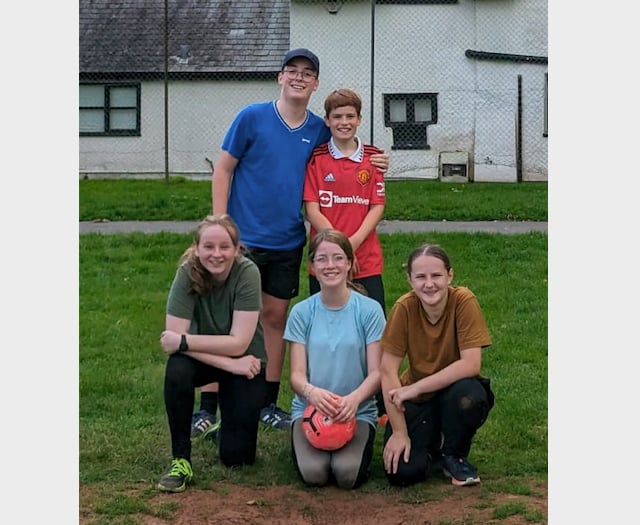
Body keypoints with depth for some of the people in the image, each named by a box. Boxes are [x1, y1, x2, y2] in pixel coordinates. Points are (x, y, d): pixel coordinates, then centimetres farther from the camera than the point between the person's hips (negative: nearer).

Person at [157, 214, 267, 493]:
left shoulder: (247, 273, -26)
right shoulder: (187, 273, -22)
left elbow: (238, 344, -29)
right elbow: (174, 337, -27)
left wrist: (182, 341, -30)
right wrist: (230, 364, -31)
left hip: (246, 362, -1)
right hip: (205, 358, 1)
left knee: (236, 456, -8)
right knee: (177, 370, -35)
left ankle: (232, 420, 28)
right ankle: (180, 459, -18)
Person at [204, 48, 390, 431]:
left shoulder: (320, 130, 4)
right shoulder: (252, 117, -6)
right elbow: (223, 170, -3)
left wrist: (371, 165, -2)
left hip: (288, 242, 4)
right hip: (243, 238, -4)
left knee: (276, 316, 11)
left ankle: (269, 403, 23)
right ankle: (208, 408, 4)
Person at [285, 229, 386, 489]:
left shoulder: (369, 310, -2)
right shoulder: (302, 312, 2)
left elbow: (376, 374, -5)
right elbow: (297, 374, -3)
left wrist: (354, 398, -27)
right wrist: (311, 391, -28)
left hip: (358, 411, -1)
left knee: (348, 473, -27)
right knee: (313, 472, -27)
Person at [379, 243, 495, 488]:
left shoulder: (464, 301, -20)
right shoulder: (404, 308, -17)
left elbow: (471, 364, -25)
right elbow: (388, 371, -16)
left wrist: (415, 388, -28)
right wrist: (399, 432, -19)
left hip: (455, 393, -1)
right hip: (418, 402, 1)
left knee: (469, 393, -36)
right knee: (403, 471, -20)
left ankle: (454, 454, -4)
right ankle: (431, 443, 16)